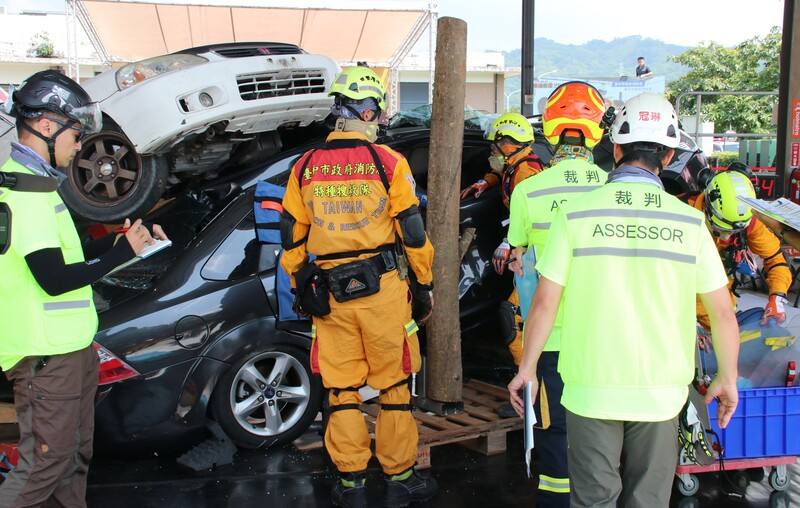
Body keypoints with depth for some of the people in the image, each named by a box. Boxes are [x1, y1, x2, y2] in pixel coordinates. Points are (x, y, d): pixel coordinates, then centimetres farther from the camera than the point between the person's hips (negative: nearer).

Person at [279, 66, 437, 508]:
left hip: (330, 294, 3)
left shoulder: (305, 168, 3)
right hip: (383, 289, -2)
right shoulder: (388, 163, -6)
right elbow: (413, 233, -5)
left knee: (341, 389, 11)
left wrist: (300, 286, 19)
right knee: (393, 385, 10)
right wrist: (424, 285, 6)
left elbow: (291, 238, 8)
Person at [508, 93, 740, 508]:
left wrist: (527, 369, 5)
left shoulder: (577, 213, -8)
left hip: (591, 388, -1)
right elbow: (723, 312, -2)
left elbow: (544, 304, -7)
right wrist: (727, 379, 13)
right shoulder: (688, 221, -5)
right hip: (660, 391, 1)